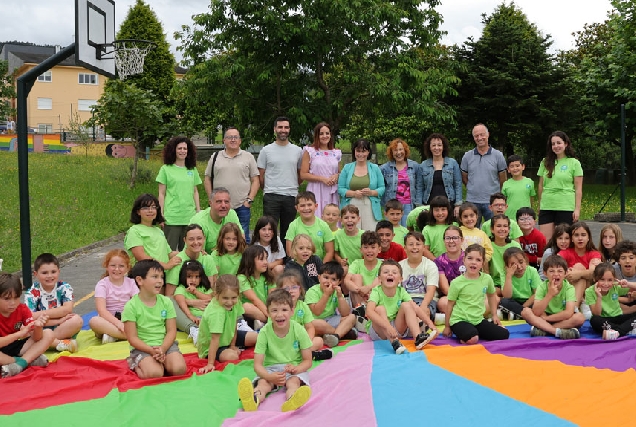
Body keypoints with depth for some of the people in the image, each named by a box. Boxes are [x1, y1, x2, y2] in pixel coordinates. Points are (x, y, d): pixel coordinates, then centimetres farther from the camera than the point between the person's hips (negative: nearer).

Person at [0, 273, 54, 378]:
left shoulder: (23, 309, -6)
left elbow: (36, 338, -11)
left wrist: (38, 327, -33)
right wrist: (20, 334, -39)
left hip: (16, 347, 5)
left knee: (49, 334, -8)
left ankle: (22, 363, -26)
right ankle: (31, 360, -23)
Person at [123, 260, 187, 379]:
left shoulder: (166, 302, 3)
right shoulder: (131, 306, -8)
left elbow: (171, 331, 1)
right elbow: (132, 338, -9)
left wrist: (162, 349, -16)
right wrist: (152, 351, -21)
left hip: (166, 344, 3)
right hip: (142, 347, -3)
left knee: (179, 369, -23)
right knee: (154, 373, -28)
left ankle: (161, 362, 7)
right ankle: (137, 365, 4)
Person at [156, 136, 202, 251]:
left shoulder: (192, 169, 10)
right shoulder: (166, 169, 0)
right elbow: (161, 194, 1)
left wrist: (198, 211, 8)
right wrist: (161, 214, -4)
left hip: (190, 216, 3)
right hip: (172, 217, -3)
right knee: (170, 249, -1)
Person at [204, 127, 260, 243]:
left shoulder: (248, 157, 8)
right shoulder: (215, 157, 11)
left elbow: (255, 180, 6)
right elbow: (207, 179, 11)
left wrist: (250, 199, -4)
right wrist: (212, 199, 1)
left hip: (242, 206, -1)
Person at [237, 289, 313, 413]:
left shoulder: (299, 331, -9)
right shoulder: (264, 332, -9)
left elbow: (307, 361, -2)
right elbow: (258, 364, -12)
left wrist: (296, 368, -26)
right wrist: (270, 376, -34)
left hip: (294, 369, -1)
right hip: (270, 369, 1)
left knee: (294, 382, -32)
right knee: (262, 383, -29)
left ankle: (291, 403, -66)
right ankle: (253, 400, -63)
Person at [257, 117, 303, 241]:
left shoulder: (297, 151, 8)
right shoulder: (266, 150, 2)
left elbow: (301, 173, 16)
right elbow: (260, 175, 5)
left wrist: (292, 186, 9)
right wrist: (267, 189, 7)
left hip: (291, 196, 2)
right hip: (271, 197, -2)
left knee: (288, 231, 11)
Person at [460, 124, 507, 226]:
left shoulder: (498, 155, 1)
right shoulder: (467, 156, 5)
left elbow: (503, 179, 5)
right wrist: (474, 189, 10)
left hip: (492, 202, -2)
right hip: (472, 201, 2)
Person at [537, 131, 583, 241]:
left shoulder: (574, 163, 1)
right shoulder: (545, 163, 11)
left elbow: (578, 189, 0)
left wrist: (577, 208, -6)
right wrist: (539, 205, 14)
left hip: (566, 207, -3)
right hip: (546, 206, 3)